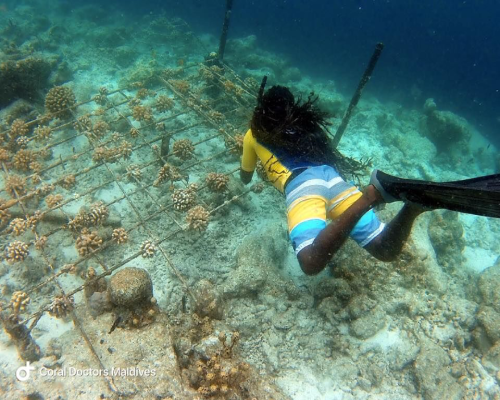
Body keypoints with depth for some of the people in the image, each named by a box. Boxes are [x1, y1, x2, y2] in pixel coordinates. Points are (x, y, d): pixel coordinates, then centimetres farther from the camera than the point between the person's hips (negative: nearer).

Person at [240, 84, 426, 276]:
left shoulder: (256, 133, 27)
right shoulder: (307, 124, 37)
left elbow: (245, 178, 39)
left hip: (300, 183, -4)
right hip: (333, 177, 5)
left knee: (312, 263, -24)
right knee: (387, 250, 1)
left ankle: (365, 200, -38)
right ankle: (411, 206, -28)